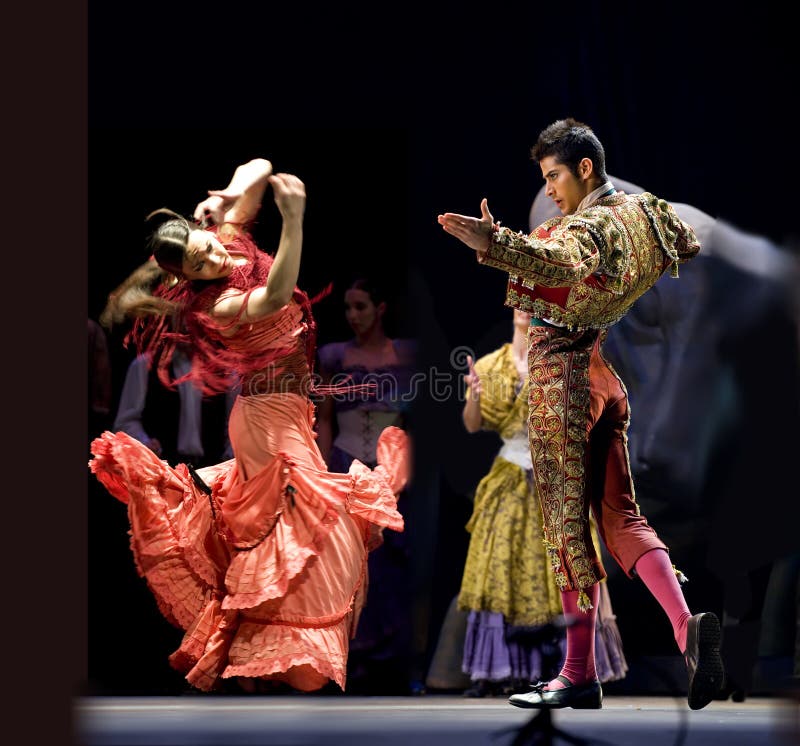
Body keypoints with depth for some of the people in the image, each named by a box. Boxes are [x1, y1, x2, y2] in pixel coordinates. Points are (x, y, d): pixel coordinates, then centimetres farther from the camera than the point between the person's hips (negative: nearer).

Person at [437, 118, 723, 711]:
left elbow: (563, 263, -37)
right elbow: (692, 249, 32)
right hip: (609, 373, 8)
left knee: (567, 519, -4)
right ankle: (687, 625, -11)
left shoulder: (589, 225, -13)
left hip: (563, 369, -8)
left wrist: (494, 244, -50)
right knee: (620, 514, 10)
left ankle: (580, 674, -3)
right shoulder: (646, 212, 13)